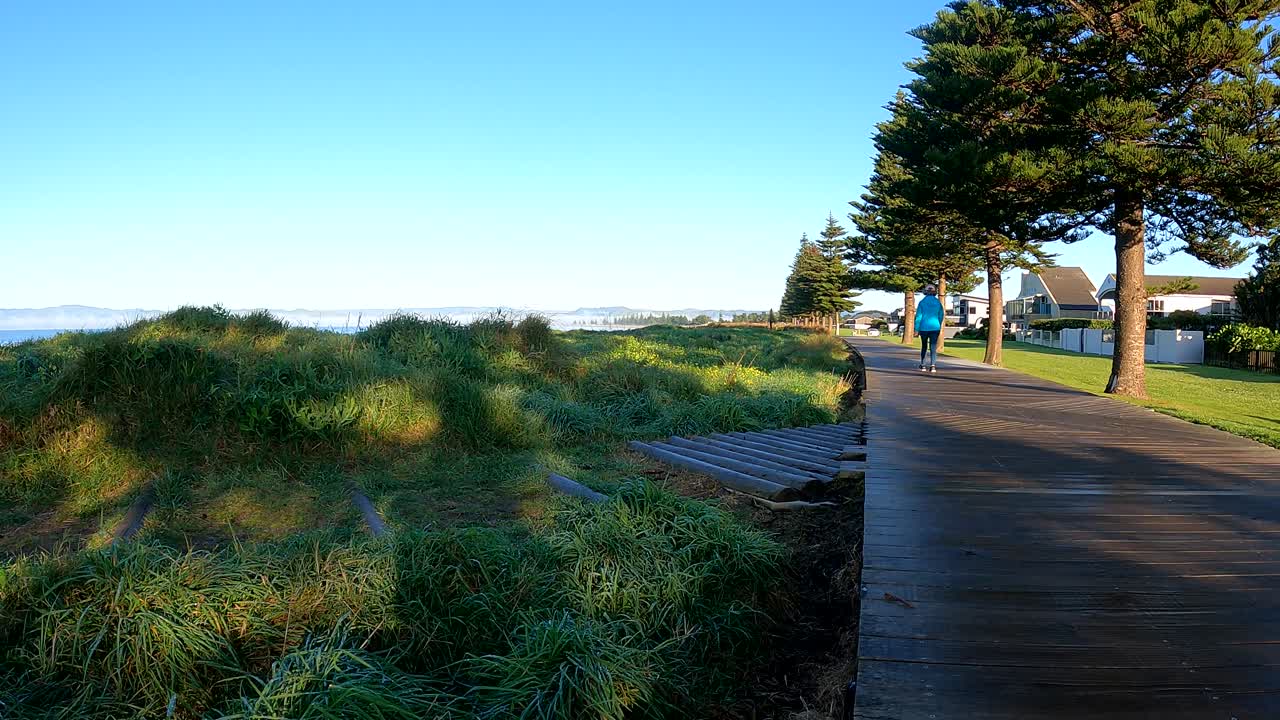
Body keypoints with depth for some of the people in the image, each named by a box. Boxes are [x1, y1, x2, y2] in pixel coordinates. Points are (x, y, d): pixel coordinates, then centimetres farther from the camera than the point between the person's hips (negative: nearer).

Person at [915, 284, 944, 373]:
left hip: (924, 327, 0)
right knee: (933, 347, -1)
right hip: (935, 327, 0)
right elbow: (940, 316, 9)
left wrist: (916, 329, -2)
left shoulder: (922, 302, -5)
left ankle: (922, 365, 15)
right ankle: (933, 366, -13)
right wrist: (939, 327, 23)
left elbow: (918, 316, -7)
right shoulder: (938, 302, 2)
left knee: (924, 346, 15)